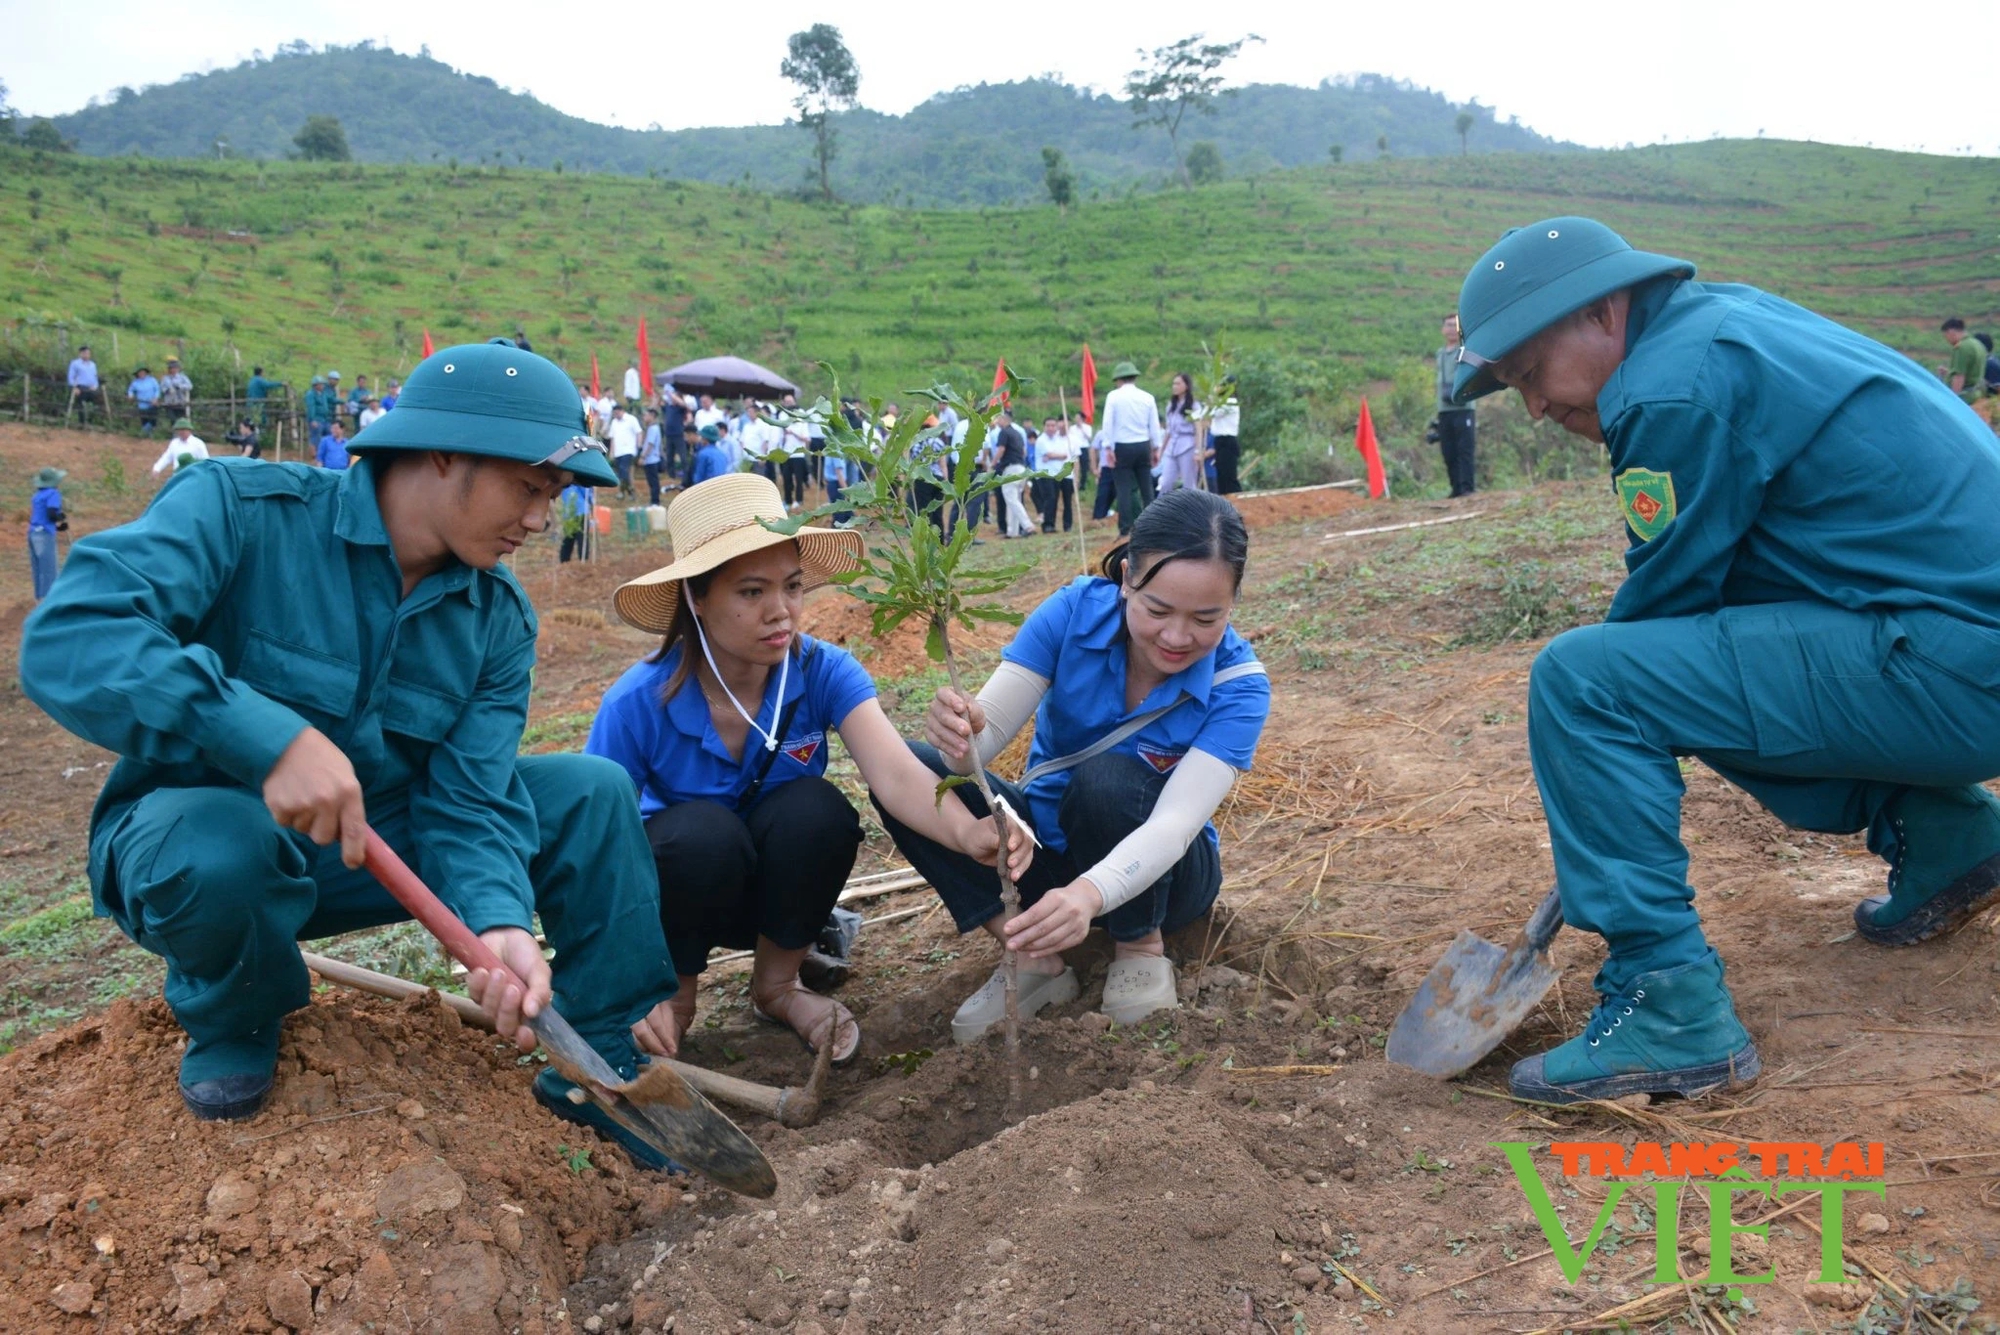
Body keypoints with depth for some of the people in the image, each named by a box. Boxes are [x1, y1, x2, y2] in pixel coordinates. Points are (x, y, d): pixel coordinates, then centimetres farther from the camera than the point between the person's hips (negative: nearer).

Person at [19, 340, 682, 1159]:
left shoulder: (499, 621, -5)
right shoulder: (242, 509, -21)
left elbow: (469, 803, -14)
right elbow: (65, 640, -34)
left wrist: (499, 921, -36)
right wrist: (271, 737, -47)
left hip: (378, 843, 5)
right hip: (190, 836, -4)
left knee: (593, 794, -11)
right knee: (219, 839, -40)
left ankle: (614, 1068, -3)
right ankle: (230, 1021, -5)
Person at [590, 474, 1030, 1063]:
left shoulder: (824, 671, -20)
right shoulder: (639, 703, -25)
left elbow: (896, 774, -36)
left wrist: (969, 833, -58)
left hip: (776, 890, 2)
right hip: (676, 892, -2)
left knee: (815, 809, -30)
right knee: (702, 831, -34)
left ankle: (777, 986, -2)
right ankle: (674, 994, -3)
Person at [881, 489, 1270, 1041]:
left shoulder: (1238, 684, -23)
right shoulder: (1076, 611, -18)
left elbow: (1177, 820, -35)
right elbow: (990, 730, -24)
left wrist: (1090, 893, -55)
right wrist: (960, 739, -50)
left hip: (1151, 868, -2)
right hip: (1047, 846, 3)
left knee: (1107, 779, -35)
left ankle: (1141, 947, -7)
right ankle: (1034, 959, -15)